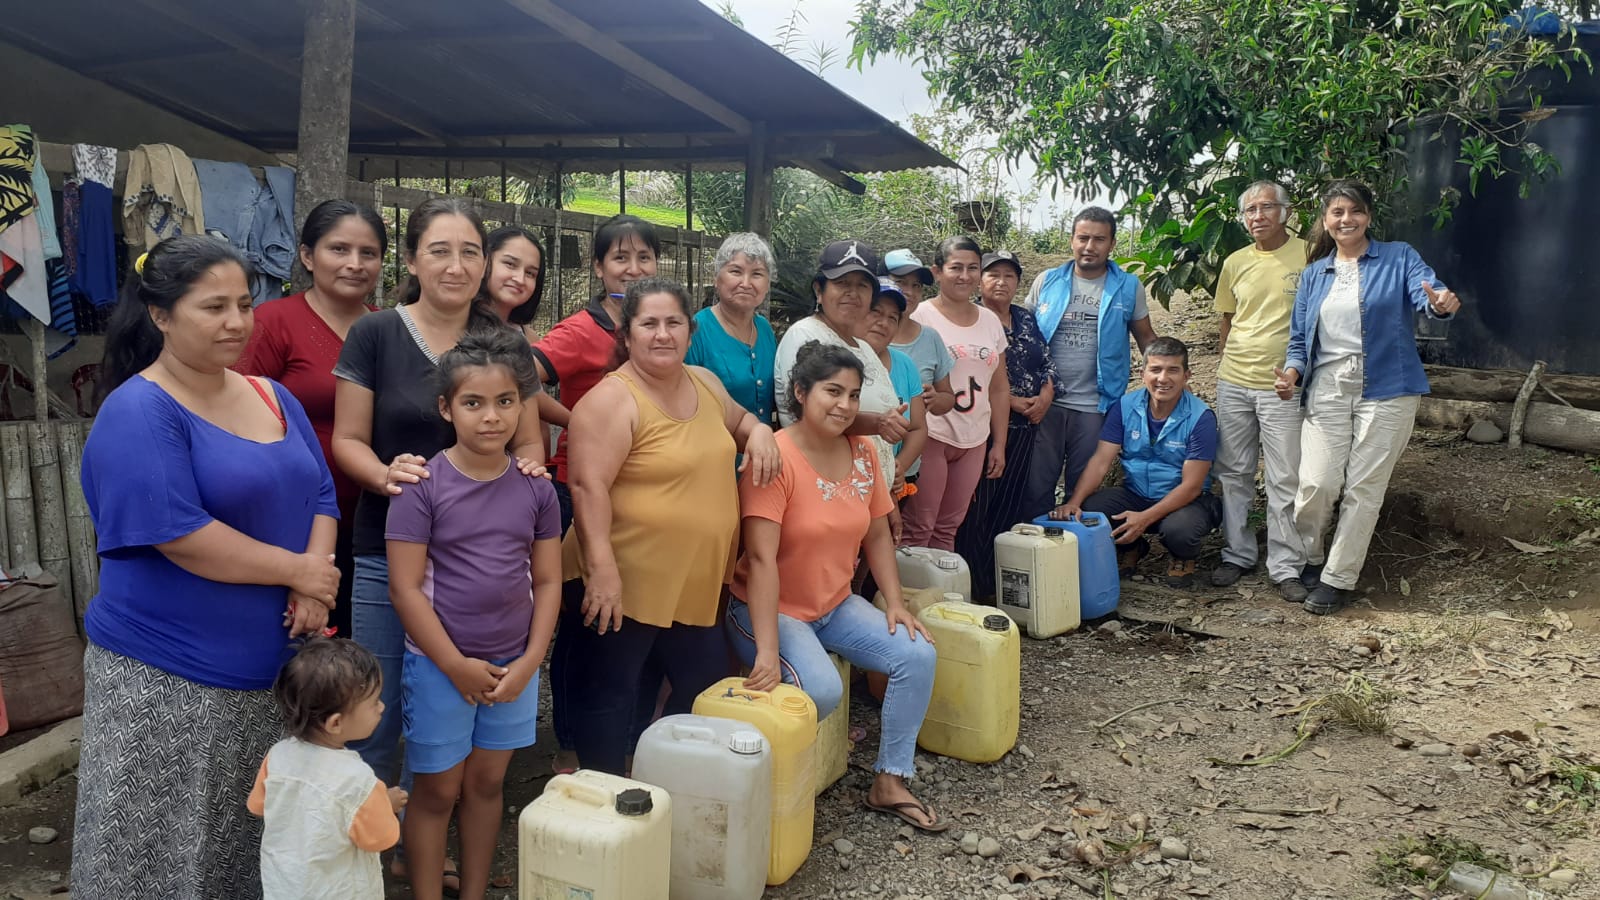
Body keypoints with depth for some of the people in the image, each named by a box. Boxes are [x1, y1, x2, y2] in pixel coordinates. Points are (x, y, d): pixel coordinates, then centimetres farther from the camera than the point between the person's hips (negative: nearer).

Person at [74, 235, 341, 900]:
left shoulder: (273, 397, 9)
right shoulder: (138, 413, -14)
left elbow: (319, 496, 8)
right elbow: (181, 536, -22)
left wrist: (315, 582, -10)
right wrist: (298, 571, -14)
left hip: (272, 667, 6)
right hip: (165, 682, -6)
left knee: (250, 846, 17)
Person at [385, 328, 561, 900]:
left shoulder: (535, 488, -1)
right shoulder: (423, 485, -12)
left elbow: (547, 580, 3)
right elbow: (405, 588, -12)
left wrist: (529, 662, -5)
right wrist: (458, 666, -12)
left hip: (514, 665, 3)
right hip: (440, 664, -3)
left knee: (488, 782, 15)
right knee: (438, 789, 8)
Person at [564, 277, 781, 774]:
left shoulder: (705, 383, 8)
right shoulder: (611, 401, -16)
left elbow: (737, 420, 27)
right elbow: (589, 487, -22)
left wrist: (758, 431, 3)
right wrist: (602, 571, -29)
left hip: (696, 585, 8)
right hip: (624, 584, -8)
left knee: (708, 687, 18)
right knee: (609, 698, 4)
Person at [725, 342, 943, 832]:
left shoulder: (862, 452, 0)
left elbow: (877, 536, 9)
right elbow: (762, 559, -27)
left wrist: (895, 602, -3)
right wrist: (767, 652, -32)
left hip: (835, 606, 7)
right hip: (771, 609, -7)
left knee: (918, 655, -8)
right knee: (823, 689, -29)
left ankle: (889, 782, 5)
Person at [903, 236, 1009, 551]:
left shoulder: (991, 321, 11)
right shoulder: (921, 317, -6)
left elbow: (999, 387, 15)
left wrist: (999, 444, 13)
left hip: (974, 442, 5)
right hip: (931, 437, -5)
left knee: (948, 527, 12)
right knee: (918, 529, -3)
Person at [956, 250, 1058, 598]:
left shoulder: (1027, 318, 15)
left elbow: (1047, 363, 15)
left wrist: (1045, 397, -4)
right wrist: (1010, 401, -15)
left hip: (1023, 426, 6)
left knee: (1010, 503, 10)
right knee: (977, 504, -6)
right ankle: (976, 584, 0)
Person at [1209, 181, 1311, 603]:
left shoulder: (1307, 255, -5)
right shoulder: (1235, 263, 8)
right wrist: (1228, 368, 12)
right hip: (1233, 384, 4)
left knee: (1286, 481, 1)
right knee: (1233, 473, 11)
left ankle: (1286, 566, 10)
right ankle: (1237, 553, 24)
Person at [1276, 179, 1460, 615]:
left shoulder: (1398, 258, 2)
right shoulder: (1314, 274, 11)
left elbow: (1426, 292, -17)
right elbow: (1300, 337, 13)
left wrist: (1441, 302, -41)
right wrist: (1292, 371, -7)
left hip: (1386, 391, -2)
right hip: (1327, 390, 2)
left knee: (1364, 489, 2)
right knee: (1316, 483, -8)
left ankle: (1338, 579, 15)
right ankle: (1306, 558, 19)